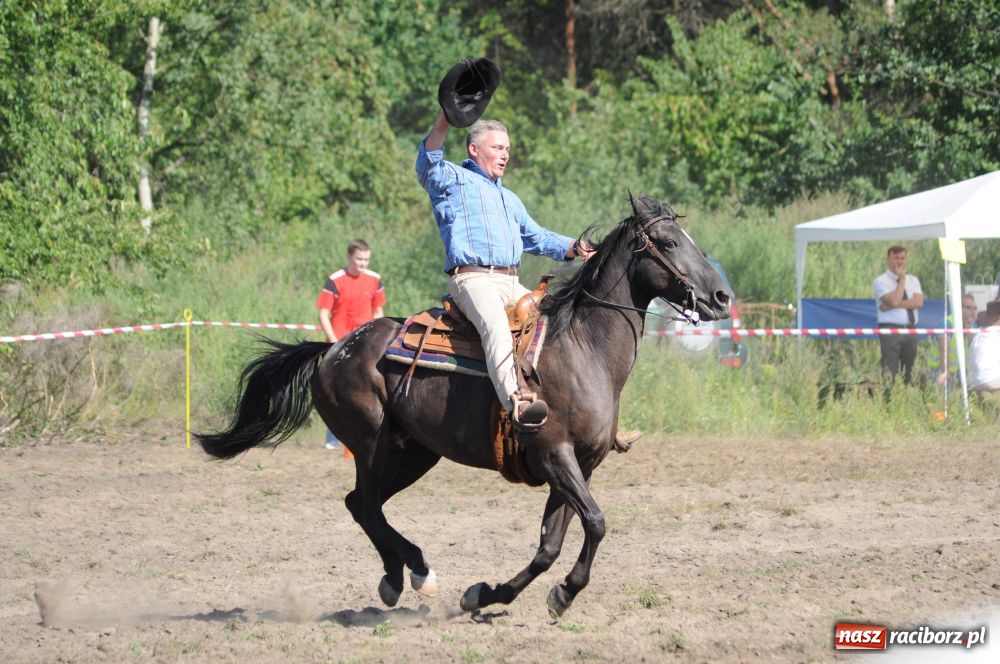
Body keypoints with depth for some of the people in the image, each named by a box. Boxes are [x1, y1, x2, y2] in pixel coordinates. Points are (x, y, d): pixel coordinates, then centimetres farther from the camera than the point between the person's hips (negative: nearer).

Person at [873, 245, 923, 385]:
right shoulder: (880, 281, 1)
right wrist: (902, 279, -7)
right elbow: (894, 301, -15)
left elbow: (918, 302, -2)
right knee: (890, 374, -13)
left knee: (908, 375, 4)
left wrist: (893, 305, -11)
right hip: (890, 330, -5)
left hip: (910, 330, 5)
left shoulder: (913, 280, 15)